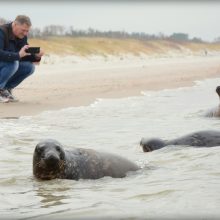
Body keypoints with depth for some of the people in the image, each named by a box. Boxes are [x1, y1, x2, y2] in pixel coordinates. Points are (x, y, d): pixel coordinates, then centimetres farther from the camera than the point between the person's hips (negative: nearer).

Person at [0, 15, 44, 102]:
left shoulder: (22, 36, 1)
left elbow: (25, 56, 4)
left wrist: (36, 56, -17)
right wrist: (18, 55, -45)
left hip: (9, 66, 8)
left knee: (30, 67, -10)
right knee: (13, 63, -33)